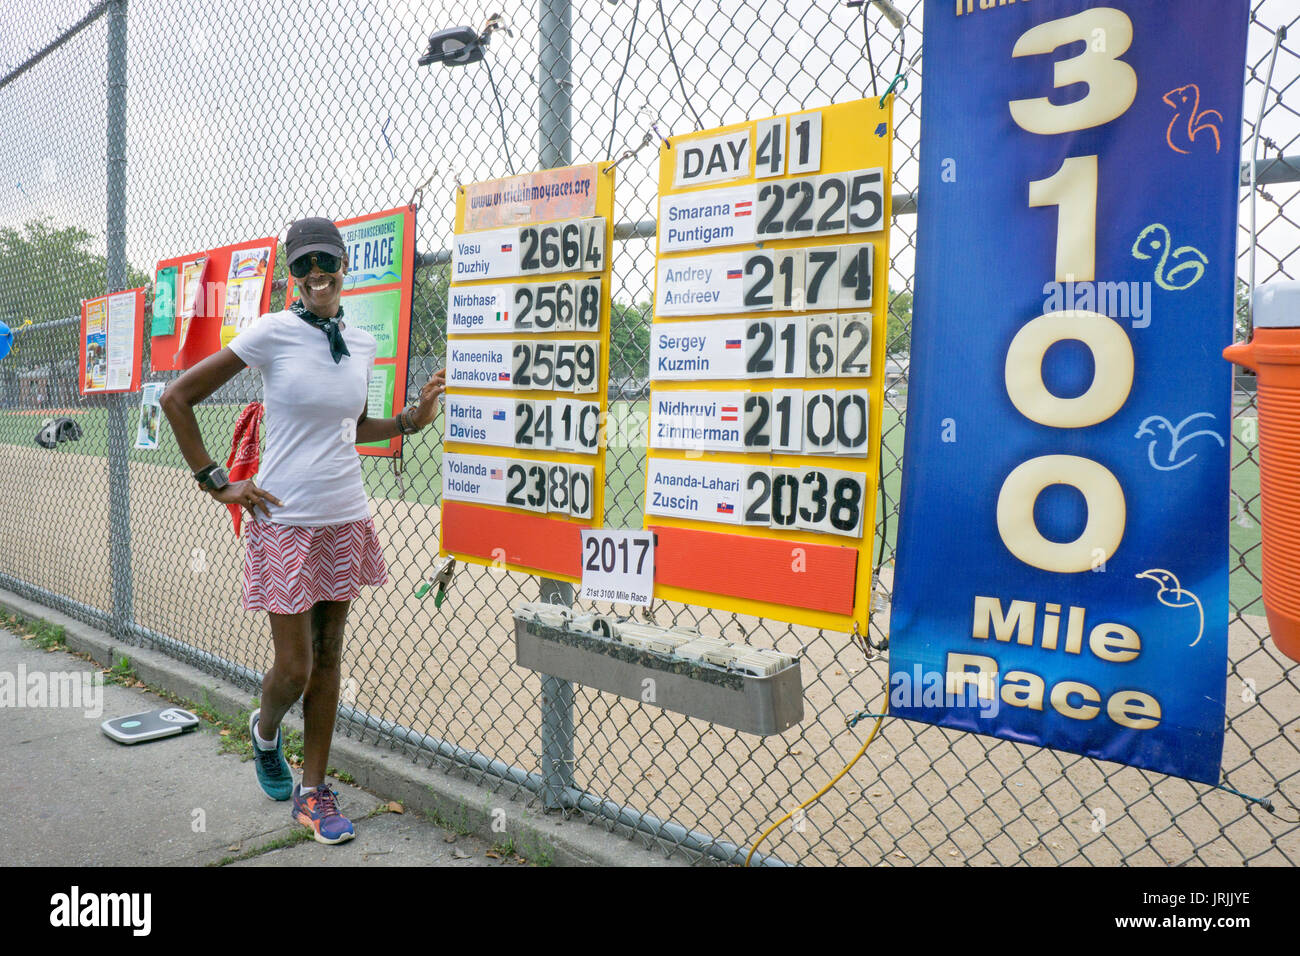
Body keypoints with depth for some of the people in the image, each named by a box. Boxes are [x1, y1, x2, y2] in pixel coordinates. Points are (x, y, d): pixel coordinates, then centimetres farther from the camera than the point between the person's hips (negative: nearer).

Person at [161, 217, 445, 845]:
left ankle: (312, 790, 25)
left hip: (346, 521, 5)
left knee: (328, 659, 11)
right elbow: (177, 398, -5)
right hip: (285, 524, -5)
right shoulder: (273, 332, -9)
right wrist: (216, 483, -7)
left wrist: (413, 418, 6)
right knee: (294, 670, 0)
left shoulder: (362, 344, 7)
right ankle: (265, 730, 36)